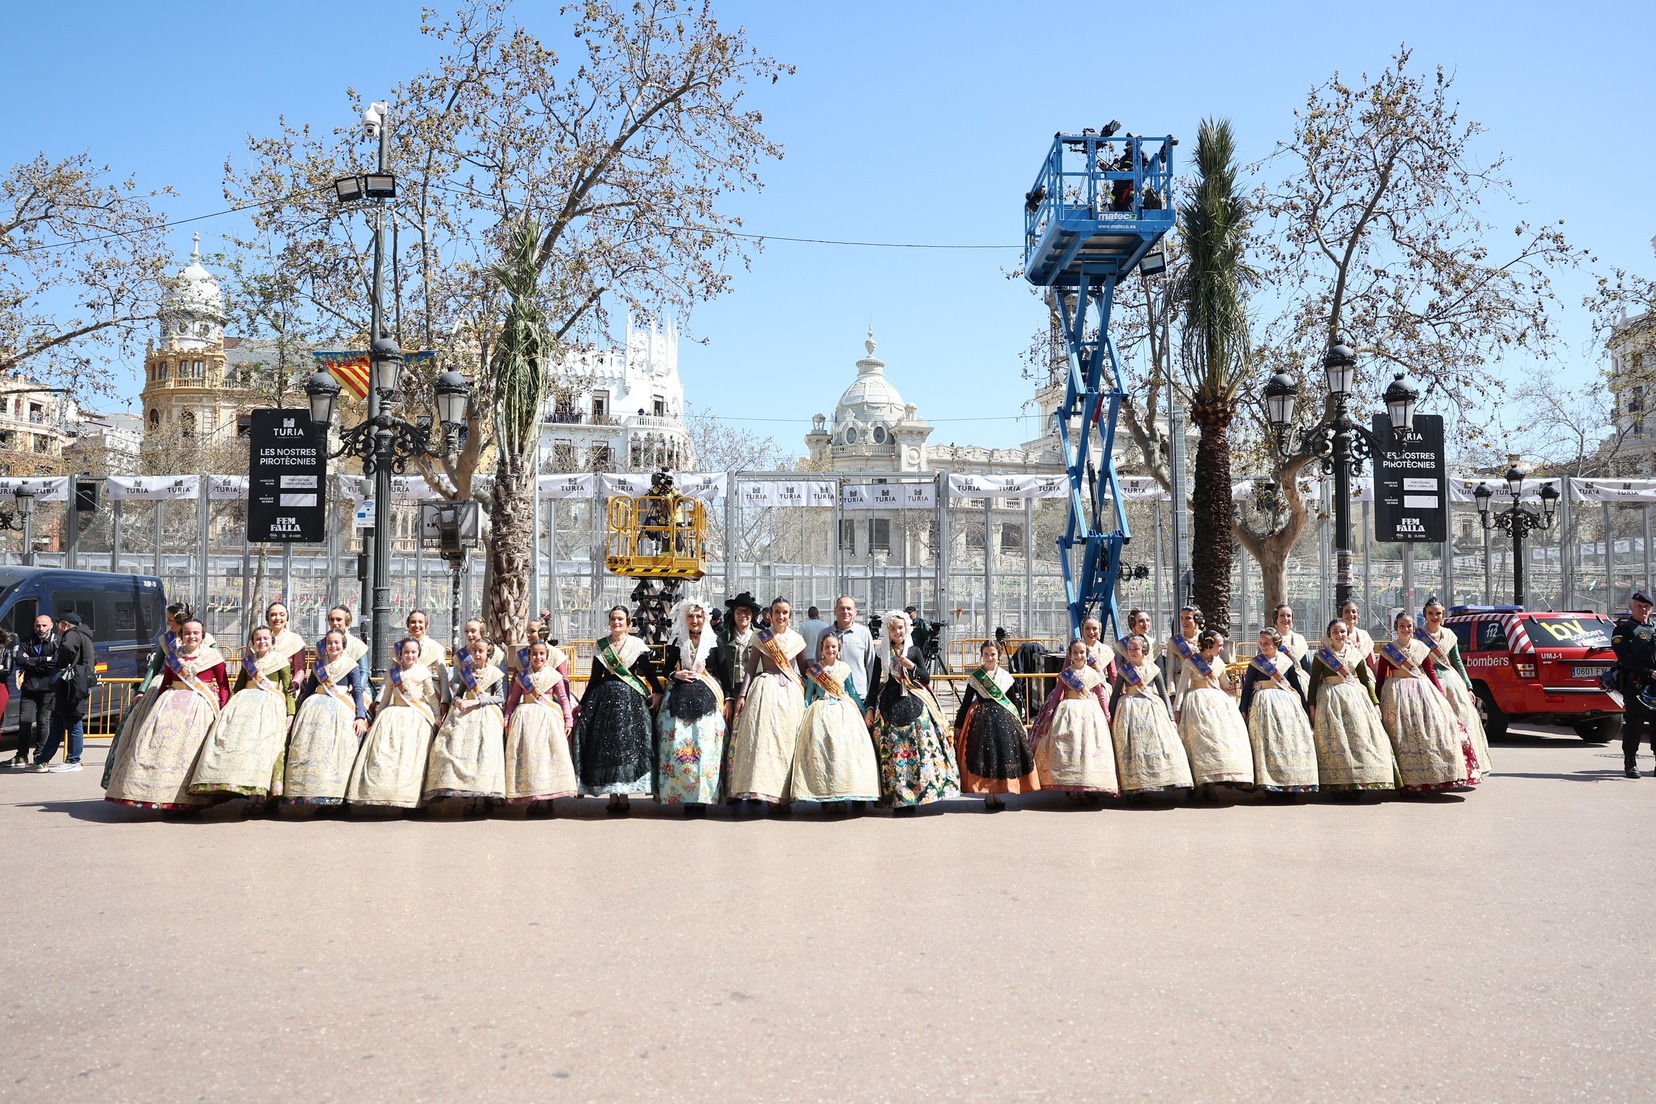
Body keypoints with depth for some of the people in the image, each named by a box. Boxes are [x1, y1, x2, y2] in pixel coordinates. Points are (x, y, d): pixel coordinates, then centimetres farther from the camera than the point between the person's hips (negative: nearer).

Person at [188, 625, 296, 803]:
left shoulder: (280, 659, 8)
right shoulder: (248, 660, 21)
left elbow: (288, 688, 3)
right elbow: (238, 685, 24)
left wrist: (290, 713, -7)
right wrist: (231, 706, 12)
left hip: (270, 702, -5)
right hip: (245, 700, 5)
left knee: (263, 739, -22)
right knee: (231, 732, -21)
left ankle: (258, 794, -27)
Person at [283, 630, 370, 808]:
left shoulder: (351, 665, 9)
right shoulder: (319, 664, 19)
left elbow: (358, 691, 2)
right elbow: (308, 690, 23)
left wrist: (361, 716, -10)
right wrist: (298, 712, 19)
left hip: (341, 710, -3)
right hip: (315, 707, 4)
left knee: (335, 750, -15)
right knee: (307, 746, -11)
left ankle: (332, 794, -19)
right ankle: (306, 790, -13)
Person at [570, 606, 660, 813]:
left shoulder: (637, 645, 3)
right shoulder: (600, 646, 10)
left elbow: (649, 671, 0)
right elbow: (595, 677, 13)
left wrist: (656, 692, -16)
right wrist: (582, 704, 11)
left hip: (631, 699, -2)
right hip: (605, 697, 2)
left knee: (628, 745, -5)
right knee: (605, 745, 0)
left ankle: (623, 796, 0)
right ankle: (612, 796, 6)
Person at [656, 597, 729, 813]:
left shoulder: (714, 641, 6)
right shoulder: (678, 642, 12)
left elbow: (723, 672, 5)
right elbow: (666, 669, 17)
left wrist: (726, 699, -2)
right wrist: (675, 675, -5)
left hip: (708, 699, -2)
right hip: (681, 698, 2)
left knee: (705, 747, -8)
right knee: (679, 746, -5)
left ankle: (702, 798, -4)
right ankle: (684, 796, 0)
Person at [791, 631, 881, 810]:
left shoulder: (844, 669, 8)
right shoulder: (814, 669, 5)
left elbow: (853, 693, 14)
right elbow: (808, 695, 9)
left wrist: (863, 711, 13)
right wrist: (803, 715, 3)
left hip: (844, 713, 1)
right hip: (820, 714, -1)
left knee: (845, 750, -7)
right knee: (821, 751, -9)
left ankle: (842, 796, -2)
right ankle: (826, 796, -4)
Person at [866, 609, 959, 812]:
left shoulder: (915, 651, 9)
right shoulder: (881, 654, 8)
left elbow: (926, 677, 6)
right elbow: (874, 682, 8)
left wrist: (912, 667, -11)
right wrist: (870, 708, 3)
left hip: (915, 703, 0)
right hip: (890, 704, 0)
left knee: (922, 746, -7)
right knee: (892, 749, -3)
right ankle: (897, 797, 3)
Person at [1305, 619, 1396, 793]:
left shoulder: (1356, 653, 11)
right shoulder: (1321, 655, 2)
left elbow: (1366, 680, 14)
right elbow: (1314, 682, 1)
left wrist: (1375, 702, 7)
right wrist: (1312, 706, -6)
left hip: (1356, 698, 3)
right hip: (1330, 699, -3)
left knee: (1360, 737, -2)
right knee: (1335, 738, -6)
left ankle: (1362, 779, 3)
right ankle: (1337, 781, -4)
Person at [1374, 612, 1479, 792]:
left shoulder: (1421, 648, 9)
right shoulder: (1388, 650, 0)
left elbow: (1430, 672, 12)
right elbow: (1380, 676, 1)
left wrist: (1441, 694, 4)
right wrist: (1377, 699, -3)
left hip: (1422, 690, 3)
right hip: (1397, 693, -3)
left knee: (1431, 729, -3)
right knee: (1403, 734, -4)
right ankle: (1406, 780, 0)